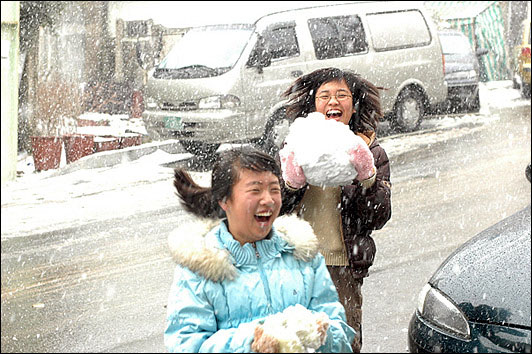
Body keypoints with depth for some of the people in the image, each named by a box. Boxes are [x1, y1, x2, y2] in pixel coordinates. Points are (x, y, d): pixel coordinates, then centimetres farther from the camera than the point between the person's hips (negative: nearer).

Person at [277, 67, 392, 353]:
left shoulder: (370, 152, 2)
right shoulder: (293, 148, 3)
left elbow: (377, 219, -4)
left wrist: (367, 177, -19)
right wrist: (291, 184, -19)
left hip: (344, 268, -1)